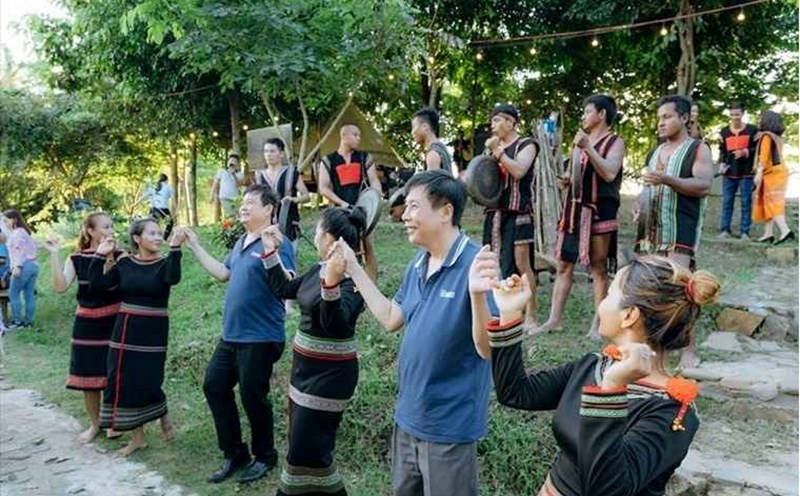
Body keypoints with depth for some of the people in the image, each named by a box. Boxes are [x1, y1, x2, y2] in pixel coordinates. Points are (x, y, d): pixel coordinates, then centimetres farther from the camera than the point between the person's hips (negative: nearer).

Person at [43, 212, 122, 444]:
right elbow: (60, 287, -12)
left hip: (114, 321, -2)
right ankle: (94, 424, 26)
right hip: (87, 324, 2)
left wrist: (107, 256, -25)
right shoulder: (77, 259, 0)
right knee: (88, 376, 8)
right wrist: (54, 255, -15)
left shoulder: (119, 255, -4)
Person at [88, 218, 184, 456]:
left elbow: (174, 278, -31)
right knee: (125, 383, 6)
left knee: (148, 383, -4)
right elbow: (96, 286, 0)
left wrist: (175, 248, -41)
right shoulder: (124, 263, 3)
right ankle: (137, 437, 20)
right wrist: (99, 256, -6)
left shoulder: (164, 264, -7)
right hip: (125, 331, 4)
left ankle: (164, 419, 26)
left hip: (153, 332, -4)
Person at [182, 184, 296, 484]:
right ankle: (234, 454, 27)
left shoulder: (276, 243, -16)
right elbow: (223, 274, 21)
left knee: (252, 397, 3)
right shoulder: (241, 243, 12)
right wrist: (195, 247, 19)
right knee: (214, 386, 13)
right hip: (231, 335, 9)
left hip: (260, 338, -9)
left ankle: (265, 457, 26)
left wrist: (272, 252, -40)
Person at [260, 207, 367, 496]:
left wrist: (331, 283, -53)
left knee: (307, 450, -4)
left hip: (330, 374, -9)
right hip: (305, 367, 9)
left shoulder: (352, 279, -22)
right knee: (300, 443, 20)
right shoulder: (320, 268, 4)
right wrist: (271, 252, 12)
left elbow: (335, 323, -37)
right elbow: (284, 290, 18)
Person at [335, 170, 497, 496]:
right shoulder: (418, 263, 2)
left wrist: (479, 293, -44)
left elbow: (487, 349, -26)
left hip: (449, 426, -8)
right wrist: (354, 268, 8)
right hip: (408, 416, 8)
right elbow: (391, 319, 9)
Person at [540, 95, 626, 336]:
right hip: (575, 208, 7)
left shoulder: (615, 142, -4)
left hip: (599, 211, -7)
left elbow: (609, 174, -20)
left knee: (598, 268, 1)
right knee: (563, 265, 5)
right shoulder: (579, 140, 17)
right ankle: (555, 318, 11)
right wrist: (566, 181, 6)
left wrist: (588, 148, -22)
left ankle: (598, 323, 8)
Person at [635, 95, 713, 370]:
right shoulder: (655, 152, 21)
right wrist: (640, 207, 9)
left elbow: (704, 185, -12)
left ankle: (689, 350, -9)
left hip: (681, 229, -7)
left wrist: (667, 179, -24)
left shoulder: (698, 149, 1)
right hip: (651, 228, 7)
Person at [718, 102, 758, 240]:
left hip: (747, 173, -2)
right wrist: (722, 163, -2)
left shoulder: (752, 130, 1)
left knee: (746, 202, 1)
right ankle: (725, 230, 10)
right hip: (729, 173, 2)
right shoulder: (724, 132, 8)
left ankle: (745, 231, 5)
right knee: (727, 202, 4)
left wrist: (745, 152, -14)